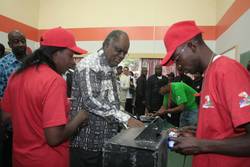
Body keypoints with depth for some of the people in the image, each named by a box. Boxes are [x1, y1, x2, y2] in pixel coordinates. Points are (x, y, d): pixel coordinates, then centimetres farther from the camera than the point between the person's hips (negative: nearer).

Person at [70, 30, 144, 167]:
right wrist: (125, 118, -27)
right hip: (87, 141, -8)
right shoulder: (88, 65, -15)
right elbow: (90, 101, -26)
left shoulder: (111, 68, 11)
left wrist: (128, 119, 6)